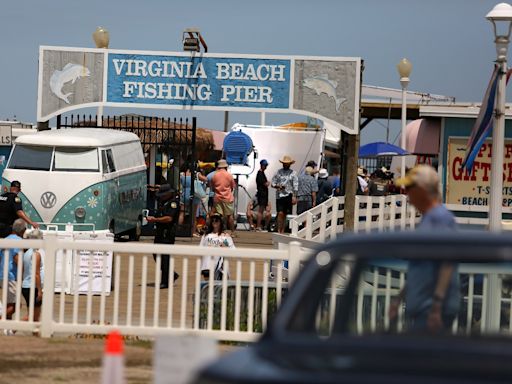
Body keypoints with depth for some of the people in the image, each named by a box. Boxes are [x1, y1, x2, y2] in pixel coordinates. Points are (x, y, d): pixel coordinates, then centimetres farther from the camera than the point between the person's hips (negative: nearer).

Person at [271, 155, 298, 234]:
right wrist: (278, 186, -10)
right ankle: (279, 230, -12)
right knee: (280, 213, -11)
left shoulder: (293, 173, 5)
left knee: (285, 214, 6)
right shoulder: (279, 172, 8)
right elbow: (273, 183, 11)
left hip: (288, 195, 0)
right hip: (279, 195, 0)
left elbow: (295, 186, 2)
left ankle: (282, 230, 14)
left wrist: (294, 196, -7)